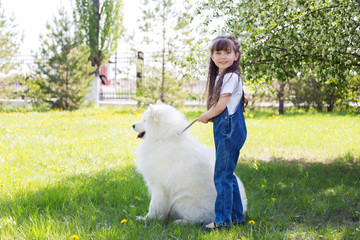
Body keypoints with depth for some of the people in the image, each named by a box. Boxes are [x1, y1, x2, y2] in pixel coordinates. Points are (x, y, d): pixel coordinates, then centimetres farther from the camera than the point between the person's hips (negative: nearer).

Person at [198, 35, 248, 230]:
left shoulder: (231, 77, -14)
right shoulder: (219, 76, 15)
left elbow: (220, 106, -17)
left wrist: (205, 117, -2)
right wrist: (210, 117, 0)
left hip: (230, 129, -10)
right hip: (222, 129, 10)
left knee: (222, 175, -5)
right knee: (227, 174, 15)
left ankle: (222, 219, 3)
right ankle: (236, 216, 24)